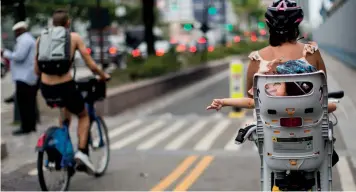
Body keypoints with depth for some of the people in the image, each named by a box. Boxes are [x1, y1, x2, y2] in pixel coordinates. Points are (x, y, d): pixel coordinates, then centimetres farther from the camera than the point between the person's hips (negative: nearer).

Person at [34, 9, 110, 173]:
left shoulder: (41, 39, 10)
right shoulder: (74, 37, 3)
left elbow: (37, 70, 15)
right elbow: (92, 66, 1)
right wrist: (103, 76, 20)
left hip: (46, 89, 4)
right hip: (65, 86, -4)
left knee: (65, 110, 35)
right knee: (83, 116, 24)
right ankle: (82, 151, 3)